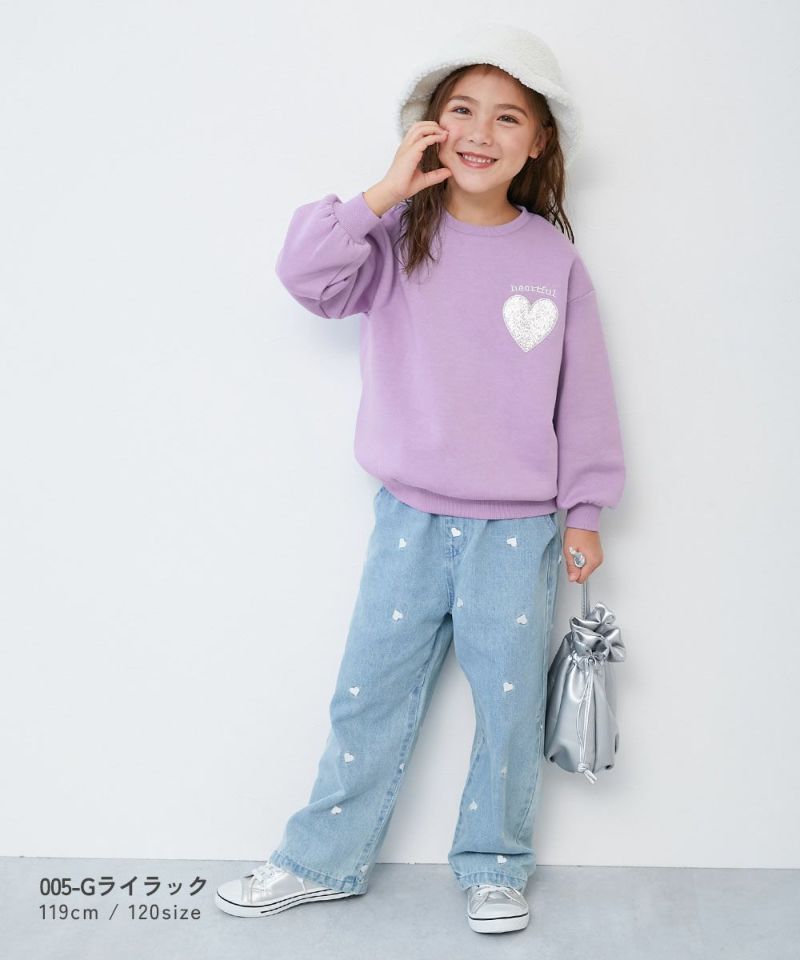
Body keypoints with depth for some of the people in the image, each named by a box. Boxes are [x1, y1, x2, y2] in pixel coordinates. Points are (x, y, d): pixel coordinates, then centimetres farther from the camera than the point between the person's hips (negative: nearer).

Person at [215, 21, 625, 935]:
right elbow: (305, 274, -13)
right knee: (368, 698, 10)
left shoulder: (554, 259, -1)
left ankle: (493, 868, 31)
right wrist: (385, 193, -15)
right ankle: (321, 861, 28)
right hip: (410, 518, 1)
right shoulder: (399, 239, 0)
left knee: (510, 706, 10)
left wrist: (584, 510, 3)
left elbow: (583, 390, 3)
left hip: (519, 528, 0)